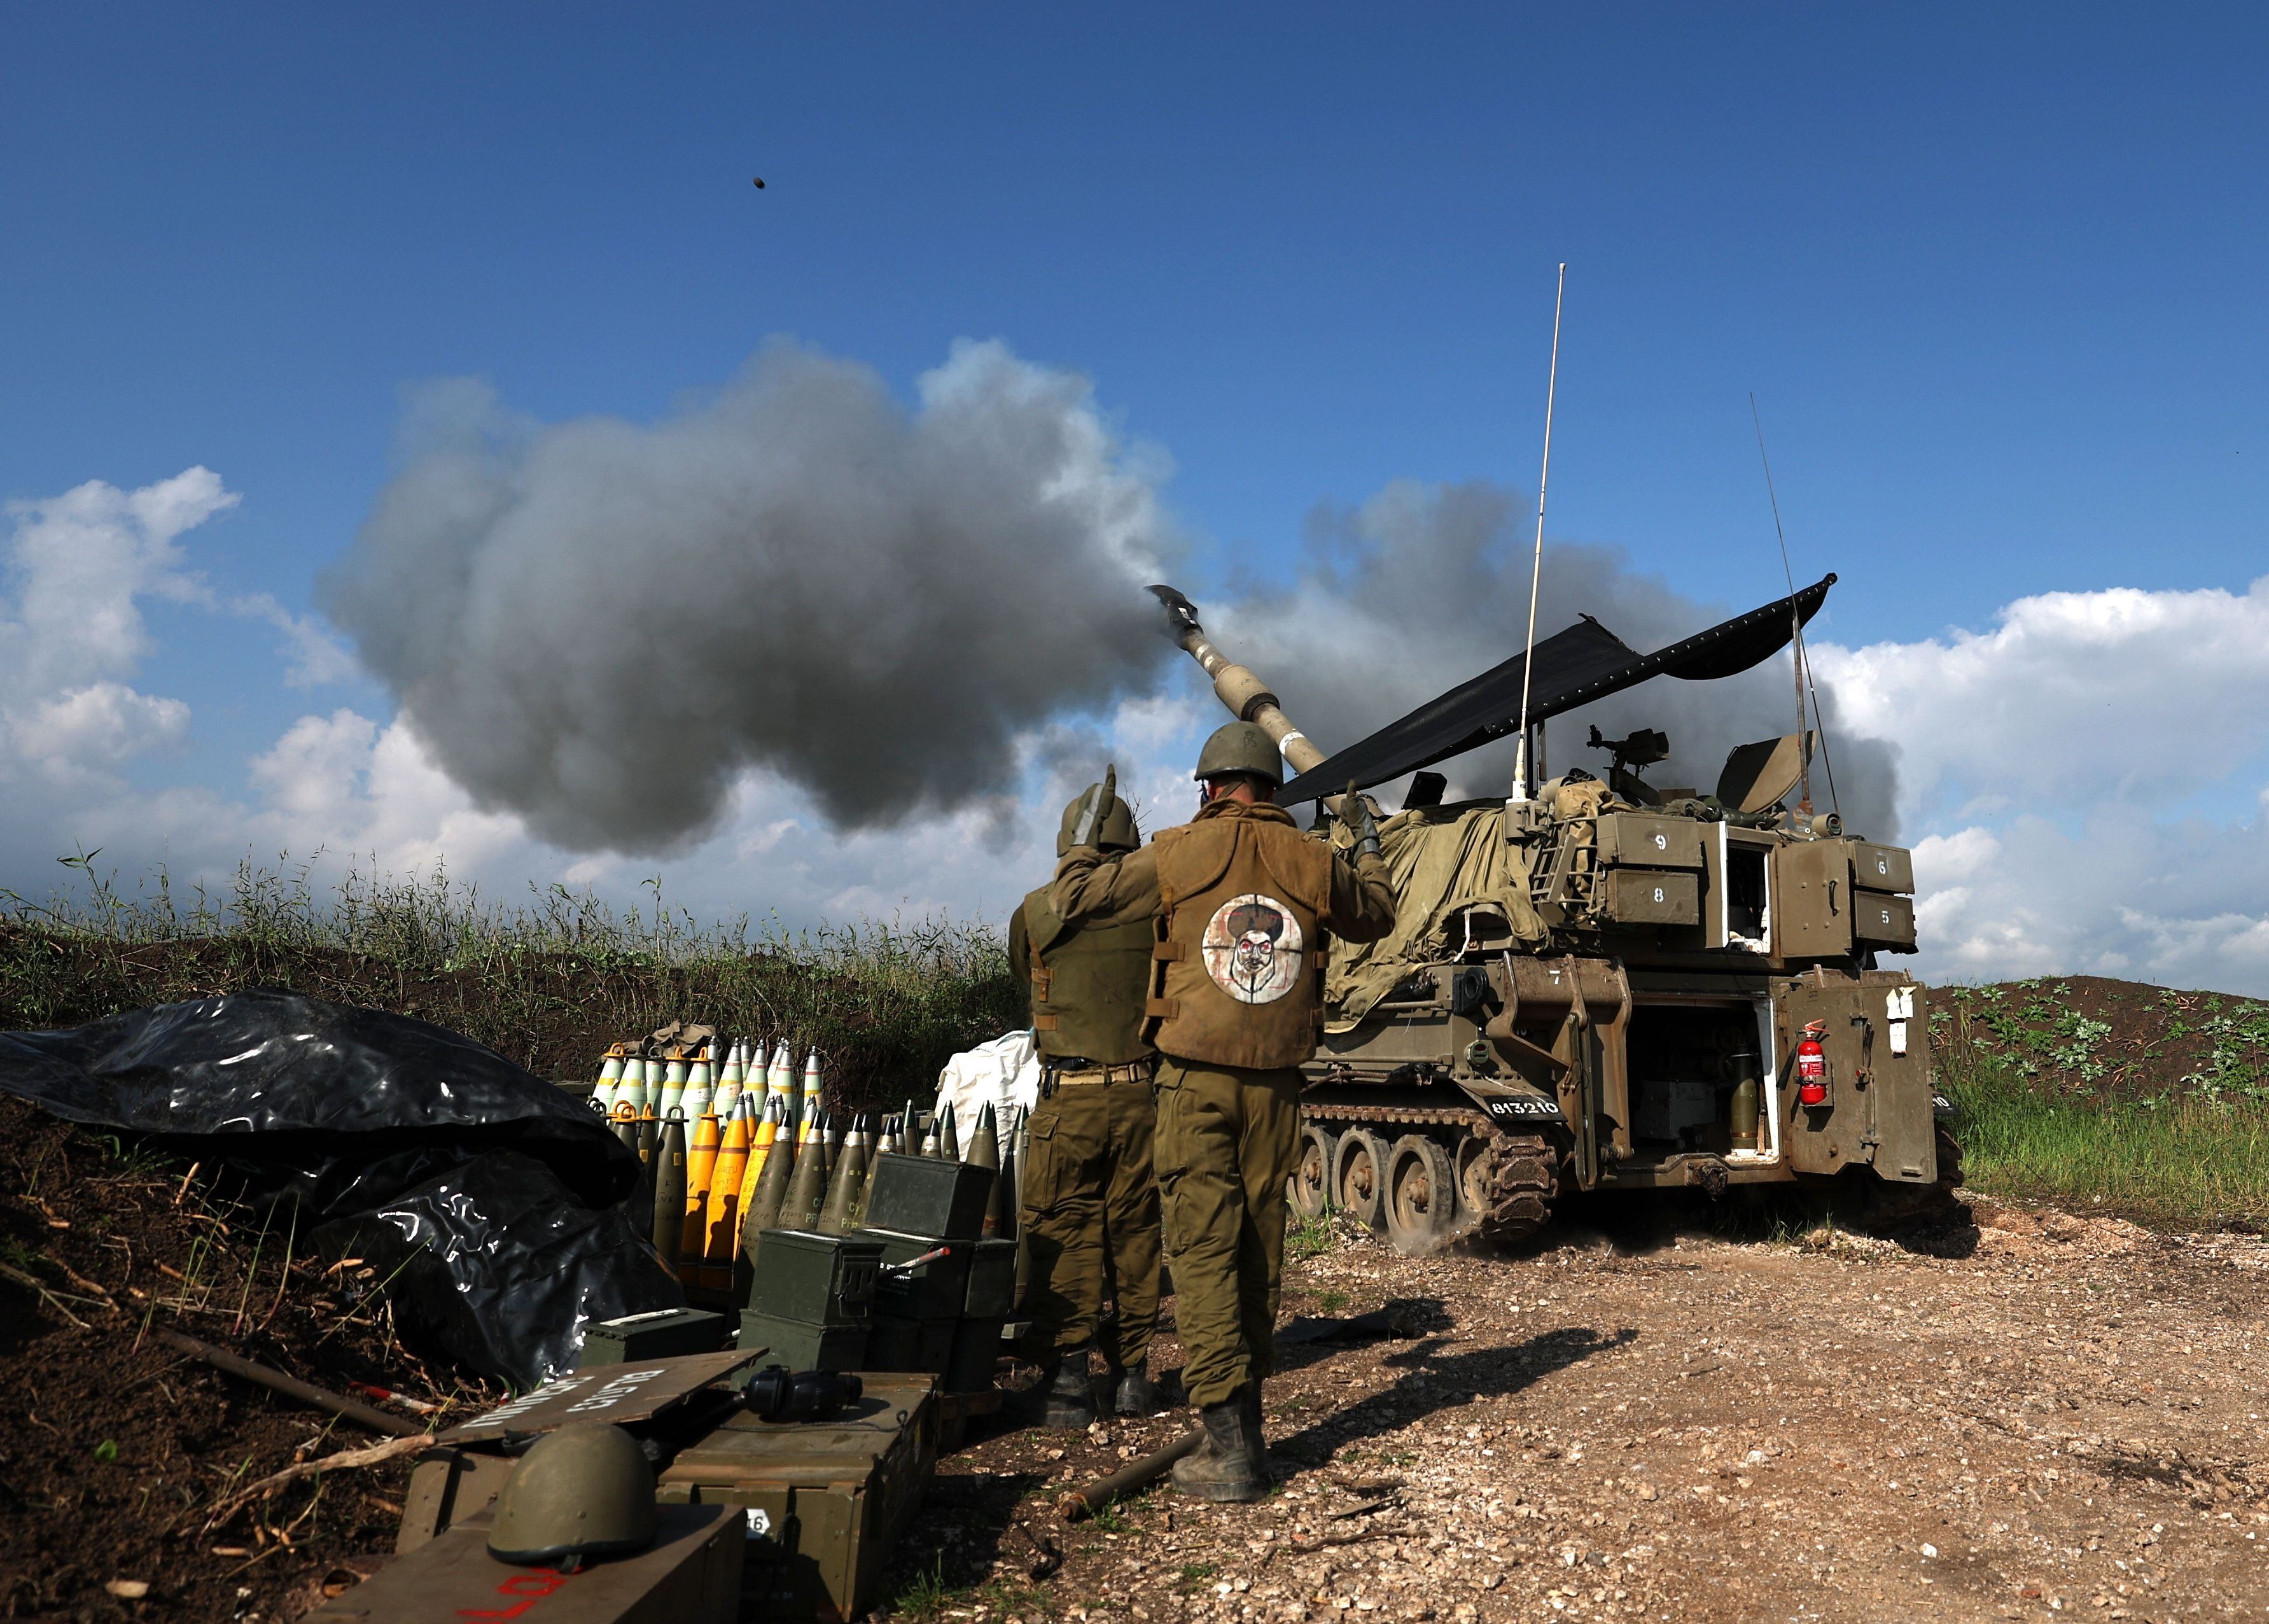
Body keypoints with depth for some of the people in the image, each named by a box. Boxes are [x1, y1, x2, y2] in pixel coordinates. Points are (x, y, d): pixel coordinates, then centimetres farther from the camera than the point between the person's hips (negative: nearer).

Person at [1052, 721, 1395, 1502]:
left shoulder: (1177, 854, -4)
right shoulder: (1311, 860, 3)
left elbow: (1072, 898, 4)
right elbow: (1377, 917, 23)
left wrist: (1087, 830, 22)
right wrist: (1369, 844, 39)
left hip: (1196, 1080, -3)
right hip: (1274, 1084, 3)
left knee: (1205, 1248, -3)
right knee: (1259, 1247, 14)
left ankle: (1230, 1447, -7)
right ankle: (1245, 1418, 27)